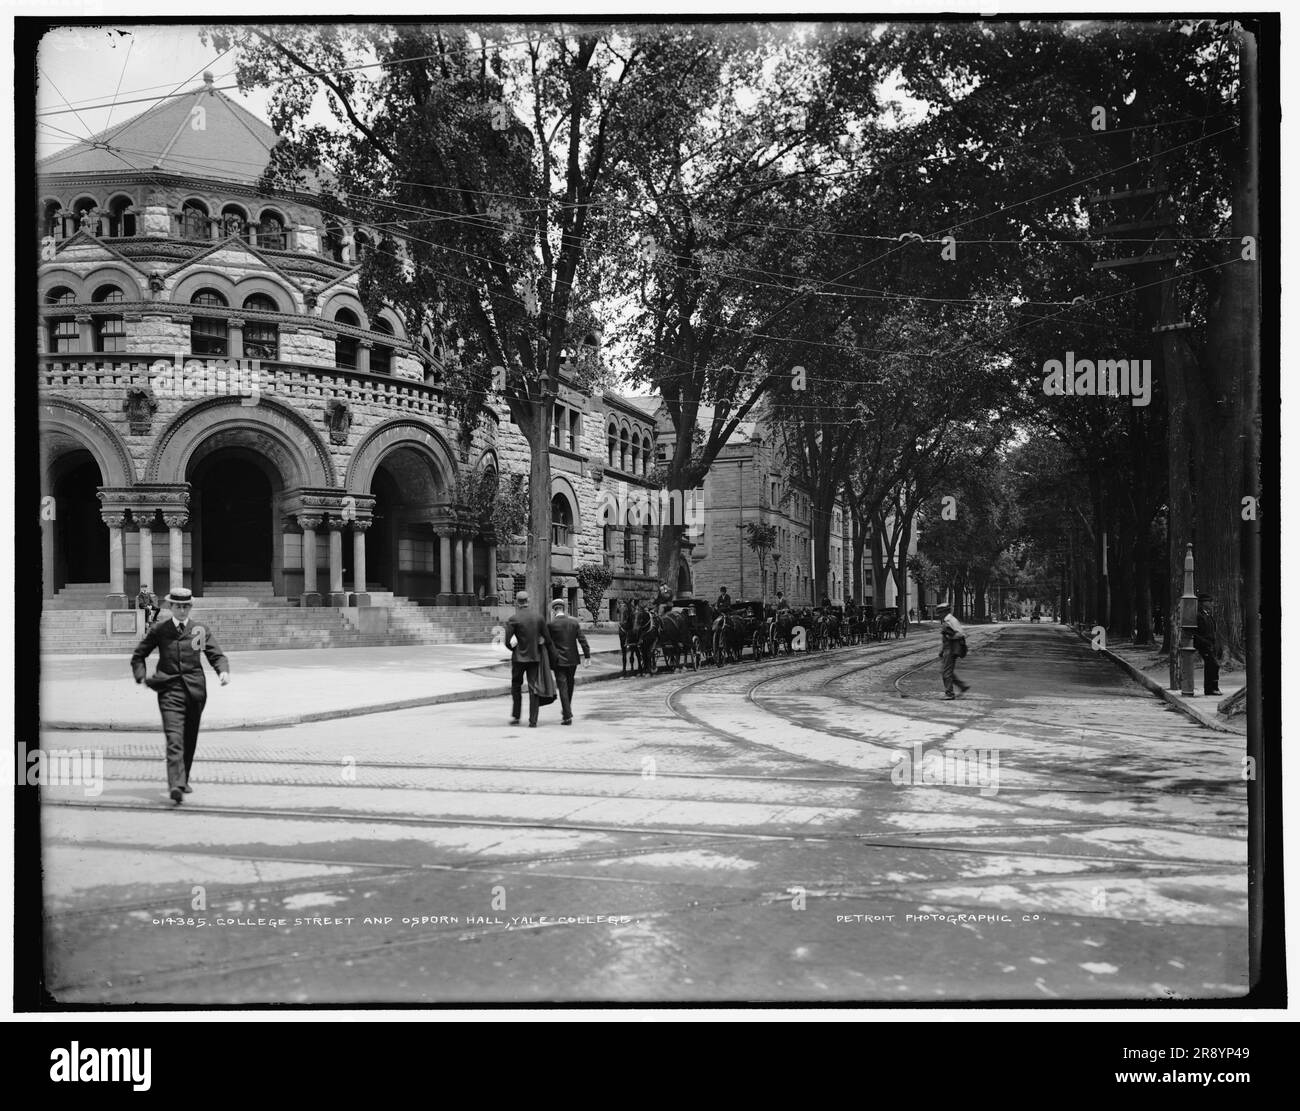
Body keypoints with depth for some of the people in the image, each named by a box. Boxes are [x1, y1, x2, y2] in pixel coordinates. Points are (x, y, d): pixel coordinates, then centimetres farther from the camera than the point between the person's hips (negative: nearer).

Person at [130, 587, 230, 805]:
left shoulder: (201, 631, 8)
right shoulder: (158, 630, 7)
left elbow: (217, 656, 4)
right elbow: (138, 656, 17)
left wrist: (224, 671, -17)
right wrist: (141, 677, 2)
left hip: (195, 690, 2)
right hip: (169, 691, -2)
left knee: (190, 740, 13)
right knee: (174, 740, -15)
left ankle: (183, 780, 31)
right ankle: (176, 786, -25)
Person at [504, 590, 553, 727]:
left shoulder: (512, 619, -11)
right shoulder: (538, 617, -1)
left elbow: (508, 642, -11)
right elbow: (547, 640, 0)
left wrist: (515, 649, 9)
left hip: (519, 658, -2)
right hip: (535, 657, 2)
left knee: (516, 686, 17)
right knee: (533, 688, 5)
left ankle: (515, 716, 18)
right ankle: (533, 721, 3)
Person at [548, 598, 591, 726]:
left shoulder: (551, 624, -11)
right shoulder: (574, 621, -1)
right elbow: (582, 639, -1)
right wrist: (587, 655, 2)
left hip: (559, 660, -4)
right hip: (573, 659, 4)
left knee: (563, 688, -1)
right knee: (570, 685, 20)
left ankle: (567, 716, -5)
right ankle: (566, 710, 32)